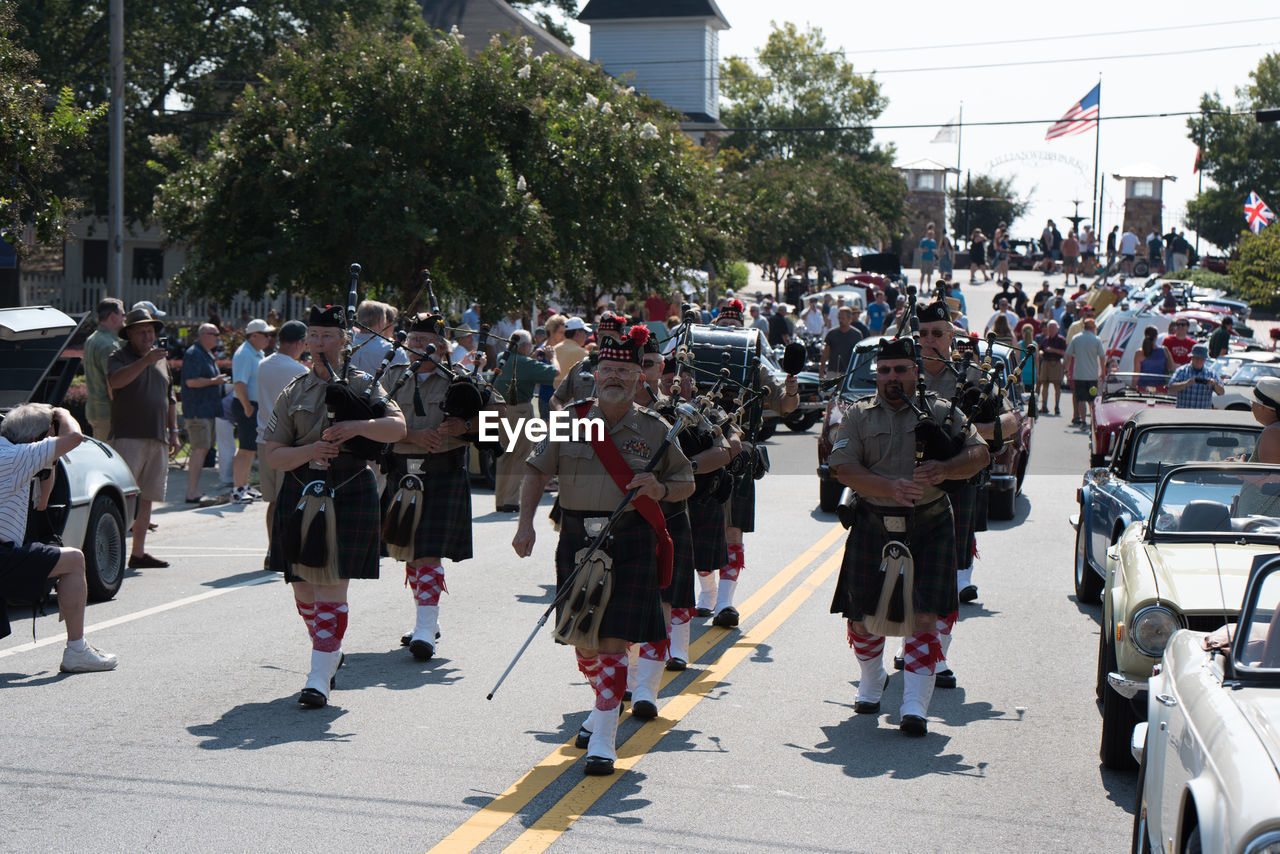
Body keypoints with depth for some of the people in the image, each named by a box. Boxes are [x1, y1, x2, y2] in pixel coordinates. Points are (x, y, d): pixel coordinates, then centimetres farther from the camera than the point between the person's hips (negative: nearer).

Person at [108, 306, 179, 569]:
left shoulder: (161, 360, 19)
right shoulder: (120, 357, -1)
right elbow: (115, 381, -23)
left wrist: (173, 431, 19)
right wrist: (144, 361, -33)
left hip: (157, 439, 6)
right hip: (128, 437, -6)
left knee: (146, 498, 8)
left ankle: (138, 552, 13)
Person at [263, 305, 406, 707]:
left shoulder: (362, 384, 4)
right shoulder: (293, 393, 10)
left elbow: (397, 426, -10)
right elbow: (273, 455, 4)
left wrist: (357, 427, -27)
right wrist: (310, 450, -15)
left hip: (349, 495, -3)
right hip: (300, 494, 4)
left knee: (332, 586, -9)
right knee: (303, 586, 10)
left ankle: (320, 676, -7)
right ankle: (331, 652, 34)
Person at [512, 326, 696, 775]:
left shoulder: (654, 429, 3)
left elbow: (686, 483, 11)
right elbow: (536, 472, 7)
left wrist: (659, 489, -12)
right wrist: (525, 523, -6)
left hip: (630, 543, -2)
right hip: (577, 539, 2)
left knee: (614, 641, -7)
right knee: (583, 638, 9)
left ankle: (603, 740, -1)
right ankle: (606, 703, 39)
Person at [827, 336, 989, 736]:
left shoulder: (940, 412, 7)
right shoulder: (859, 415, 7)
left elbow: (979, 453, -1)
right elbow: (843, 467, -6)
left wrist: (944, 470, -22)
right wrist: (891, 487, -21)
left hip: (929, 527, -1)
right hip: (873, 525, 1)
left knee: (925, 616, -11)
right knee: (863, 615, 10)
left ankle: (915, 707, -8)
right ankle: (871, 683, 38)